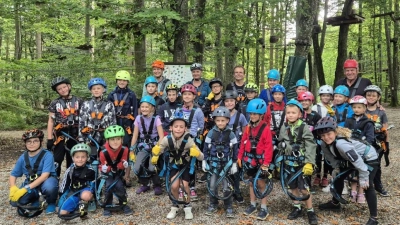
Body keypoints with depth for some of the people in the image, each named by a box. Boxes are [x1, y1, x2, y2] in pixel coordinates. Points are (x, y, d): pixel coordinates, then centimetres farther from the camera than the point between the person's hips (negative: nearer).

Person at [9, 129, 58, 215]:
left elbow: (45, 176, -26)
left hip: (47, 180, -4)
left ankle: (51, 203, -5)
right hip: (31, 183, 4)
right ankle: (35, 200, 11)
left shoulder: (47, 155, -18)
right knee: (15, 201, -23)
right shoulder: (23, 157, -2)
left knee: (49, 187, -41)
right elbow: (13, 175, 5)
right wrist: (13, 189, -16)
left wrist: (26, 188, -32)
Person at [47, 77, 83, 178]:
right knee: (56, 160, -4)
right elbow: (51, 121, 1)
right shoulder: (54, 103, 2)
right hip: (60, 135, -1)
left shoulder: (78, 101, 4)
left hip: (75, 135, 1)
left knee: (72, 161, 11)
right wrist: (49, 139, -5)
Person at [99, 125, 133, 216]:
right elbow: (102, 167, -18)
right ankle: (107, 206, 7)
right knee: (109, 187, -13)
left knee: (119, 186, -12)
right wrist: (111, 169, -36)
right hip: (108, 172, -1)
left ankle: (124, 204, 7)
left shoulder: (124, 150, -26)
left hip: (119, 172, 1)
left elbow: (124, 163, -11)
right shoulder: (104, 152, -29)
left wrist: (124, 164, -34)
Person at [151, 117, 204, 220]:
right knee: (174, 186, -14)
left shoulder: (188, 140, -29)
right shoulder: (167, 139, -24)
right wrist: (155, 153, -36)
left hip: (186, 165, -1)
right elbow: (157, 152, -14)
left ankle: (187, 207, 12)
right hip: (174, 165, 1)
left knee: (185, 185, -15)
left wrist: (196, 153, -50)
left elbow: (201, 157, -29)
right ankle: (175, 206, 14)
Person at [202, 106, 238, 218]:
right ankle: (213, 205, 23)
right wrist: (204, 161, 4)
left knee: (227, 186, -1)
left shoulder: (231, 134, -5)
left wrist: (234, 164, 0)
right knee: (212, 185, 3)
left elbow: (235, 149, 0)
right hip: (213, 163, 1)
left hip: (226, 163, -1)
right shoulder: (211, 133, -3)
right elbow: (206, 148, 4)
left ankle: (228, 207, 16)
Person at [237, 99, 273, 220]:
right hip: (249, 159, 6)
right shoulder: (249, 127, 4)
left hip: (260, 160, -6)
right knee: (251, 182, 15)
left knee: (261, 183, 3)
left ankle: (264, 208, 15)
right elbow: (243, 142, 8)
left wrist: (266, 162, -18)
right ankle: (253, 205, 29)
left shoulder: (265, 128, -15)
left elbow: (268, 147, -16)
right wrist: (240, 157, 6)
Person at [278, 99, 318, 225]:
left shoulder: (304, 128, -11)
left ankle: (310, 211, 11)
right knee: (293, 186, 14)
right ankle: (297, 208, 30)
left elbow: (310, 146, -15)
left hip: (302, 162, -5)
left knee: (304, 188, -6)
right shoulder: (284, 128, 4)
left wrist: (309, 163, -23)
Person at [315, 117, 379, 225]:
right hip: (352, 158, 9)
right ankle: (335, 203, 32)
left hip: (369, 158, -8)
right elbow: (331, 157, 3)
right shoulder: (325, 144, -15)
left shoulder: (341, 143, -41)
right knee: (339, 177, 13)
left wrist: (363, 178, -29)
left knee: (367, 186, -16)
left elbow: (358, 160, -37)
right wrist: (337, 169, -1)